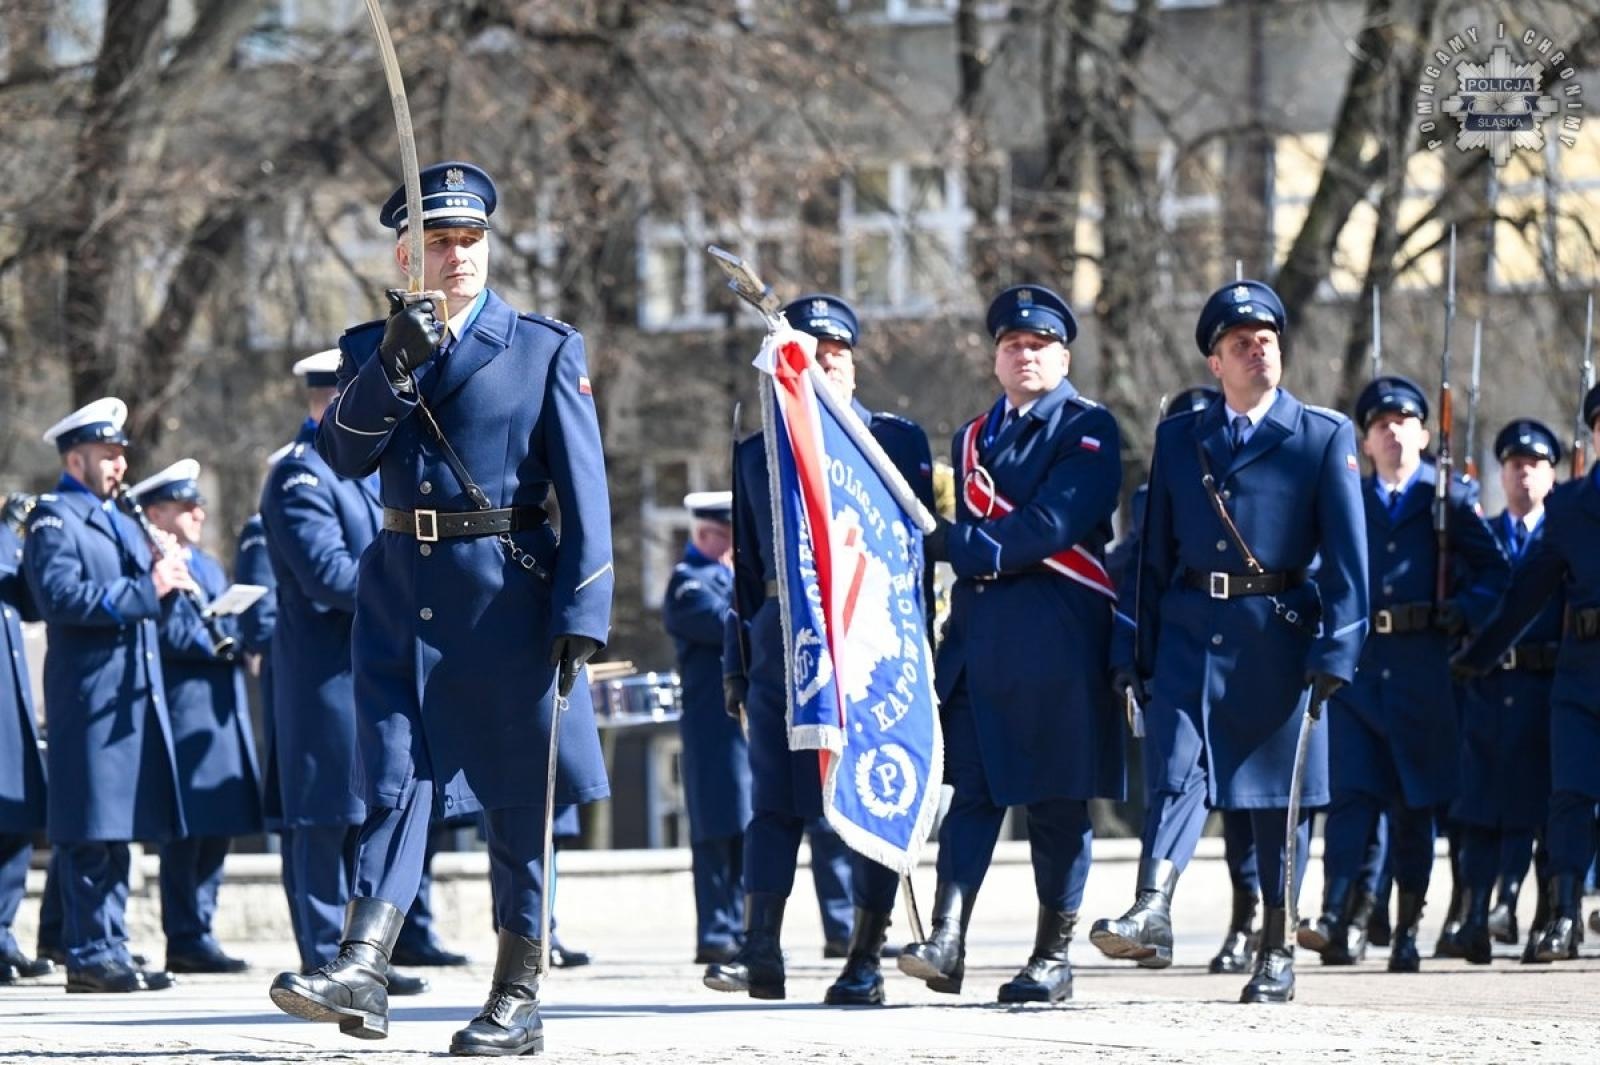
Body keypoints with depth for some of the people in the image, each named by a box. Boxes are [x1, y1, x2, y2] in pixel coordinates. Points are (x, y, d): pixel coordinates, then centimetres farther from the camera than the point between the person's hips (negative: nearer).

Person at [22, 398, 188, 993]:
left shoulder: (120, 519, 23)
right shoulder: (53, 516, -5)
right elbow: (61, 596, -19)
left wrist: (166, 573, 3)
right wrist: (146, 590, -21)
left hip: (134, 694, 9)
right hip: (89, 696, -9)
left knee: (117, 832, 9)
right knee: (91, 832, -9)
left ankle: (109, 950, 13)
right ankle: (91, 955, -8)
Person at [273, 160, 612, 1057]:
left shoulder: (547, 349, 1)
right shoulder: (372, 348, 10)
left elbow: (584, 493, -3)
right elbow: (345, 455, -5)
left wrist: (582, 612, -12)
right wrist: (392, 365, -20)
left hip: (506, 591, -2)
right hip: (402, 593, 2)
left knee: (519, 797, 2)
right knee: (396, 778, -8)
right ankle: (362, 970, -19)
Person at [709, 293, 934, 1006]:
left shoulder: (898, 440, 7)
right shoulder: (756, 453, 15)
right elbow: (746, 567, 16)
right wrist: (736, 664, 11)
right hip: (781, 645, 2)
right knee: (773, 798, -2)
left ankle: (865, 961, 2)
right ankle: (760, 954, -1)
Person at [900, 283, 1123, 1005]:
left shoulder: (1089, 429, -1)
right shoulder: (973, 438, 19)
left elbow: (1054, 524, -14)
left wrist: (954, 544, -13)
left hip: (1057, 639, -5)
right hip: (979, 636, 5)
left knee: (1058, 800, 0)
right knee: (973, 787, -4)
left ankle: (1052, 958, 5)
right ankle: (946, 942, -13)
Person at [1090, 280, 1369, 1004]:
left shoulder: (1325, 438, 2)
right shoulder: (1178, 439, 11)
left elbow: (1346, 556, -3)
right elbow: (1155, 555, 13)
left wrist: (1334, 653, -13)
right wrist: (1144, 657, 8)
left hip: (1277, 636, -2)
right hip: (1190, 631, 2)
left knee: (1279, 794, 3)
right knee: (1175, 771, -14)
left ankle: (1276, 953, 10)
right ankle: (1152, 914, -27)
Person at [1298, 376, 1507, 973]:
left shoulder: (1447, 500, 7)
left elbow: (1495, 572, 7)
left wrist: (1466, 611, -10)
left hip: (1422, 670, 0)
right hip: (1356, 662, 1)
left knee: (1415, 801, 5)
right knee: (1350, 791, -12)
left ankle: (1407, 933, 11)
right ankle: (1339, 922, -19)